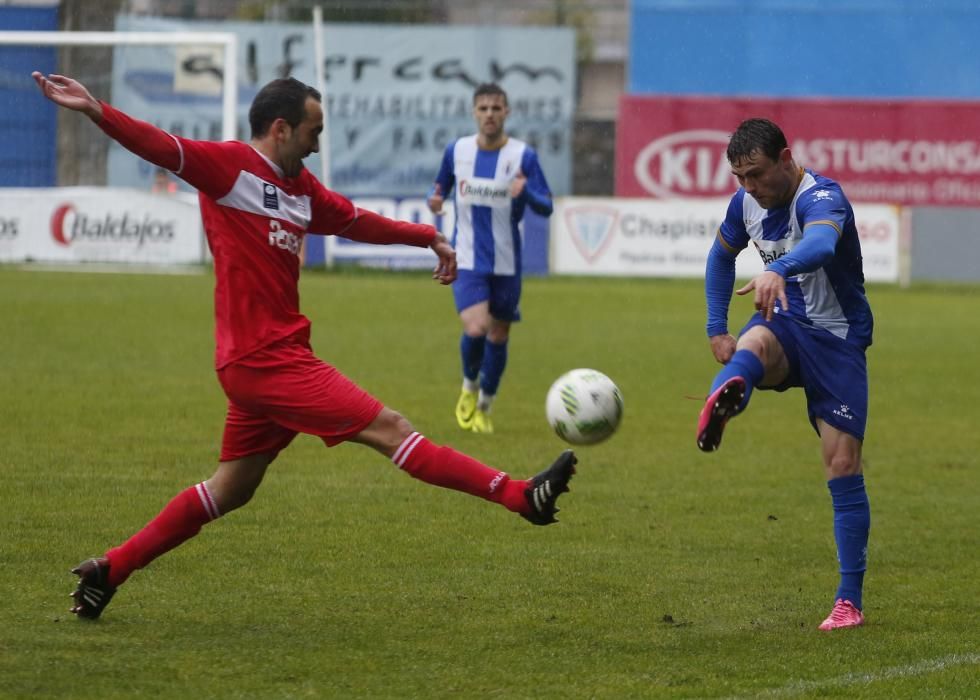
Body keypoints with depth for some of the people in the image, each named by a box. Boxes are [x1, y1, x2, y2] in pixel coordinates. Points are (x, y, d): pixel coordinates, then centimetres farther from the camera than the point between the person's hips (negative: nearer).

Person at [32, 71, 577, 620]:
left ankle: (110, 570, 22)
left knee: (231, 491, 17)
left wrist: (428, 237, 35)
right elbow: (159, 146, -21)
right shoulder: (227, 165, -9)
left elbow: (356, 221, 31)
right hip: (265, 360, -10)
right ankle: (520, 496, -8)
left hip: (266, 360, 10)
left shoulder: (300, 187, 16)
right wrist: (97, 112, -36)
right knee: (390, 430, -8)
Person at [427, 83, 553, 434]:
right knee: (475, 328, -20)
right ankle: (469, 388, 11)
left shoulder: (523, 155, -7)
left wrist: (526, 192, -30)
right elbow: (442, 186, 15)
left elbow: (546, 207, -8)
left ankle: (484, 407, 31)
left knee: (498, 336, 8)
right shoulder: (457, 150, -1)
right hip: (467, 260, 0)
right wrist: (435, 200, -9)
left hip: (506, 263, 1)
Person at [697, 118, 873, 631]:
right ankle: (723, 399, -75)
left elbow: (822, 243, -47)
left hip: (838, 340, -4)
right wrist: (716, 330, 13)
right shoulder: (746, 204, 0)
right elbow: (721, 256, 22)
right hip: (786, 326, 4)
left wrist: (778, 270, -68)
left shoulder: (821, 197, -22)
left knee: (843, 465, -8)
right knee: (755, 341, -36)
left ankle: (849, 600, 2)